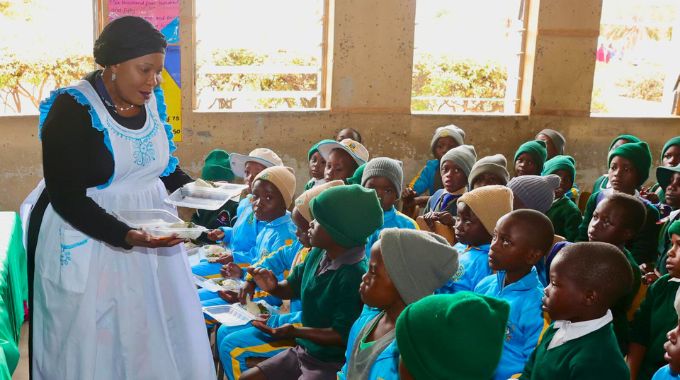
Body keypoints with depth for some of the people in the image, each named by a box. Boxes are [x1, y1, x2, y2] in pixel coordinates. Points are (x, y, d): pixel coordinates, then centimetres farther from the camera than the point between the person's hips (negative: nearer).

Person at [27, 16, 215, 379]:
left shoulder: (152, 101, 2)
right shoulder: (73, 109, -17)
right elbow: (66, 197, -19)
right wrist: (126, 236, -31)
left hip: (150, 227, 6)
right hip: (87, 240, -6)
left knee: (158, 334, 11)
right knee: (92, 344, 6)